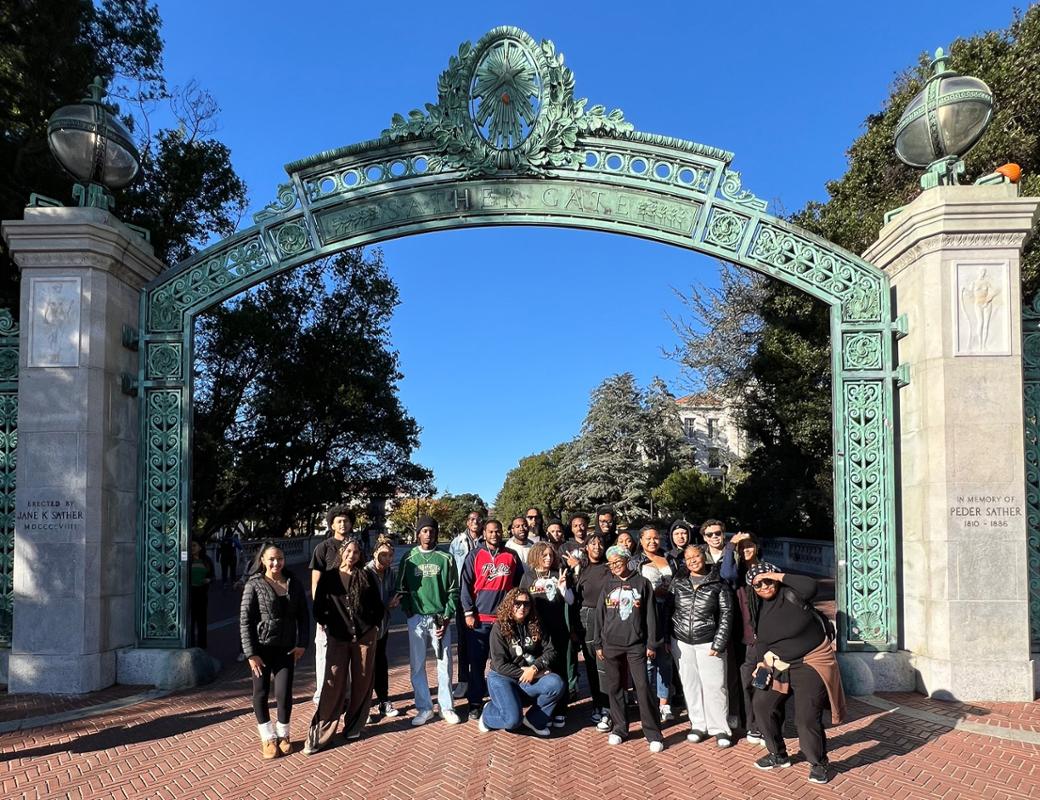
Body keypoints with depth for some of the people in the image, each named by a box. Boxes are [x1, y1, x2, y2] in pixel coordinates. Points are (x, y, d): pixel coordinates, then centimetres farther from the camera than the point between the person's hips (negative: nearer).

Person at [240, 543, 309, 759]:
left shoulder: (294, 584, 4)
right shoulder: (254, 585, -5)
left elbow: (303, 616, 8)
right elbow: (245, 621, -7)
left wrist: (302, 643, -2)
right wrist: (251, 653, -11)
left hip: (286, 648, 2)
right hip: (261, 647, -2)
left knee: (284, 693, -1)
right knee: (261, 693, 6)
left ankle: (283, 735, 20)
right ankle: (268, 738, 22)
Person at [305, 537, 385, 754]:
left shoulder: (366, 576, 4)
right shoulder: (329, 577, 3)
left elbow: (378, 606, 11)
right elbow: (318, 607, 7)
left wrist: (375, 626, 5)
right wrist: (326, 626, 2)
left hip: (365, 636, 1)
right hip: (338, 638, -1)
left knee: (361, 683, 6)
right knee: (333, 684, -7)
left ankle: (353, 727, 21)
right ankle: (319, 735, -3)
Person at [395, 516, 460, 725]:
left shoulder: (446, 558, 3)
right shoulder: (409, 559, 6)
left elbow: (453, 590, 3)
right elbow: (402, 589, 7)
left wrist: (446, 617, -5)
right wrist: (409, 613, -5)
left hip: (440, 618, -1)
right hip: (416, 619, 1)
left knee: (444, 663, 1)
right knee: (417, 665, 3)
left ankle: (446, 707, 13)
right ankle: (424, 708, 14)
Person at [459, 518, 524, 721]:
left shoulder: (512, 556, 7)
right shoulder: (475, 556, 2)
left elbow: (519, 585, 11)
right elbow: (465, 585, -1)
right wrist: (468, 612, -7)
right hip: (479, 619, -1)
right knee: (477, 663, 3)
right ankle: (475, 703, 11)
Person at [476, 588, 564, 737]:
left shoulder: (535, 626, 4)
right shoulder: (499, 627, -10)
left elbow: (550, 651, -1)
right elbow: (500, 664, -13)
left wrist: (534, 668, -18)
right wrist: (524, 673, -17)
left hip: (531, 676, 4)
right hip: (503, 677, -4)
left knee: (556, 683, -25)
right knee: (512, 720, -28)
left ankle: (534, 719, -1)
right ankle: (489, 713, 8)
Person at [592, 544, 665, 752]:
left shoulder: (642, 583, 1)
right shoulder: (608, 585, 7)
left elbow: (650, 615, 1)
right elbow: (600, 615, 9)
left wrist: (652, 643, -2)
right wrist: (598, 644, 6)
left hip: (636, 644, -3)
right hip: (611, 645, 3)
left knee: (643, 687, -6)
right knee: (614, 688, 7)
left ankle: (653, 734, -1)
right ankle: (619, 728, 19)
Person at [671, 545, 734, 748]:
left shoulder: (718, 585, -2)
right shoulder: (678, 584, 5)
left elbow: (726, 615, -3)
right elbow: (667, 611, 9)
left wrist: (719, 644, -8)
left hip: (708, 643, -3)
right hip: (682, 643, 3)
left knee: (714, 685, -3)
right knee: (690, 685, 7)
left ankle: (720, 729, 8)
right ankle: (698, 725, 19)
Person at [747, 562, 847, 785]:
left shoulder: (791, 594, -15)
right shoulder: (759, 608, 4)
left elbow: (810, 586, -37)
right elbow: (760, 640, 11)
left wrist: (780, 576, -29)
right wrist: (761, 662, -4)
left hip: (811, 663, -7)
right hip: (779, 665, 7)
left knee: (807, 716, -13)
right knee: (762, 704, 6)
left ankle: (818, 764, 8)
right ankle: (778, 755, 25)